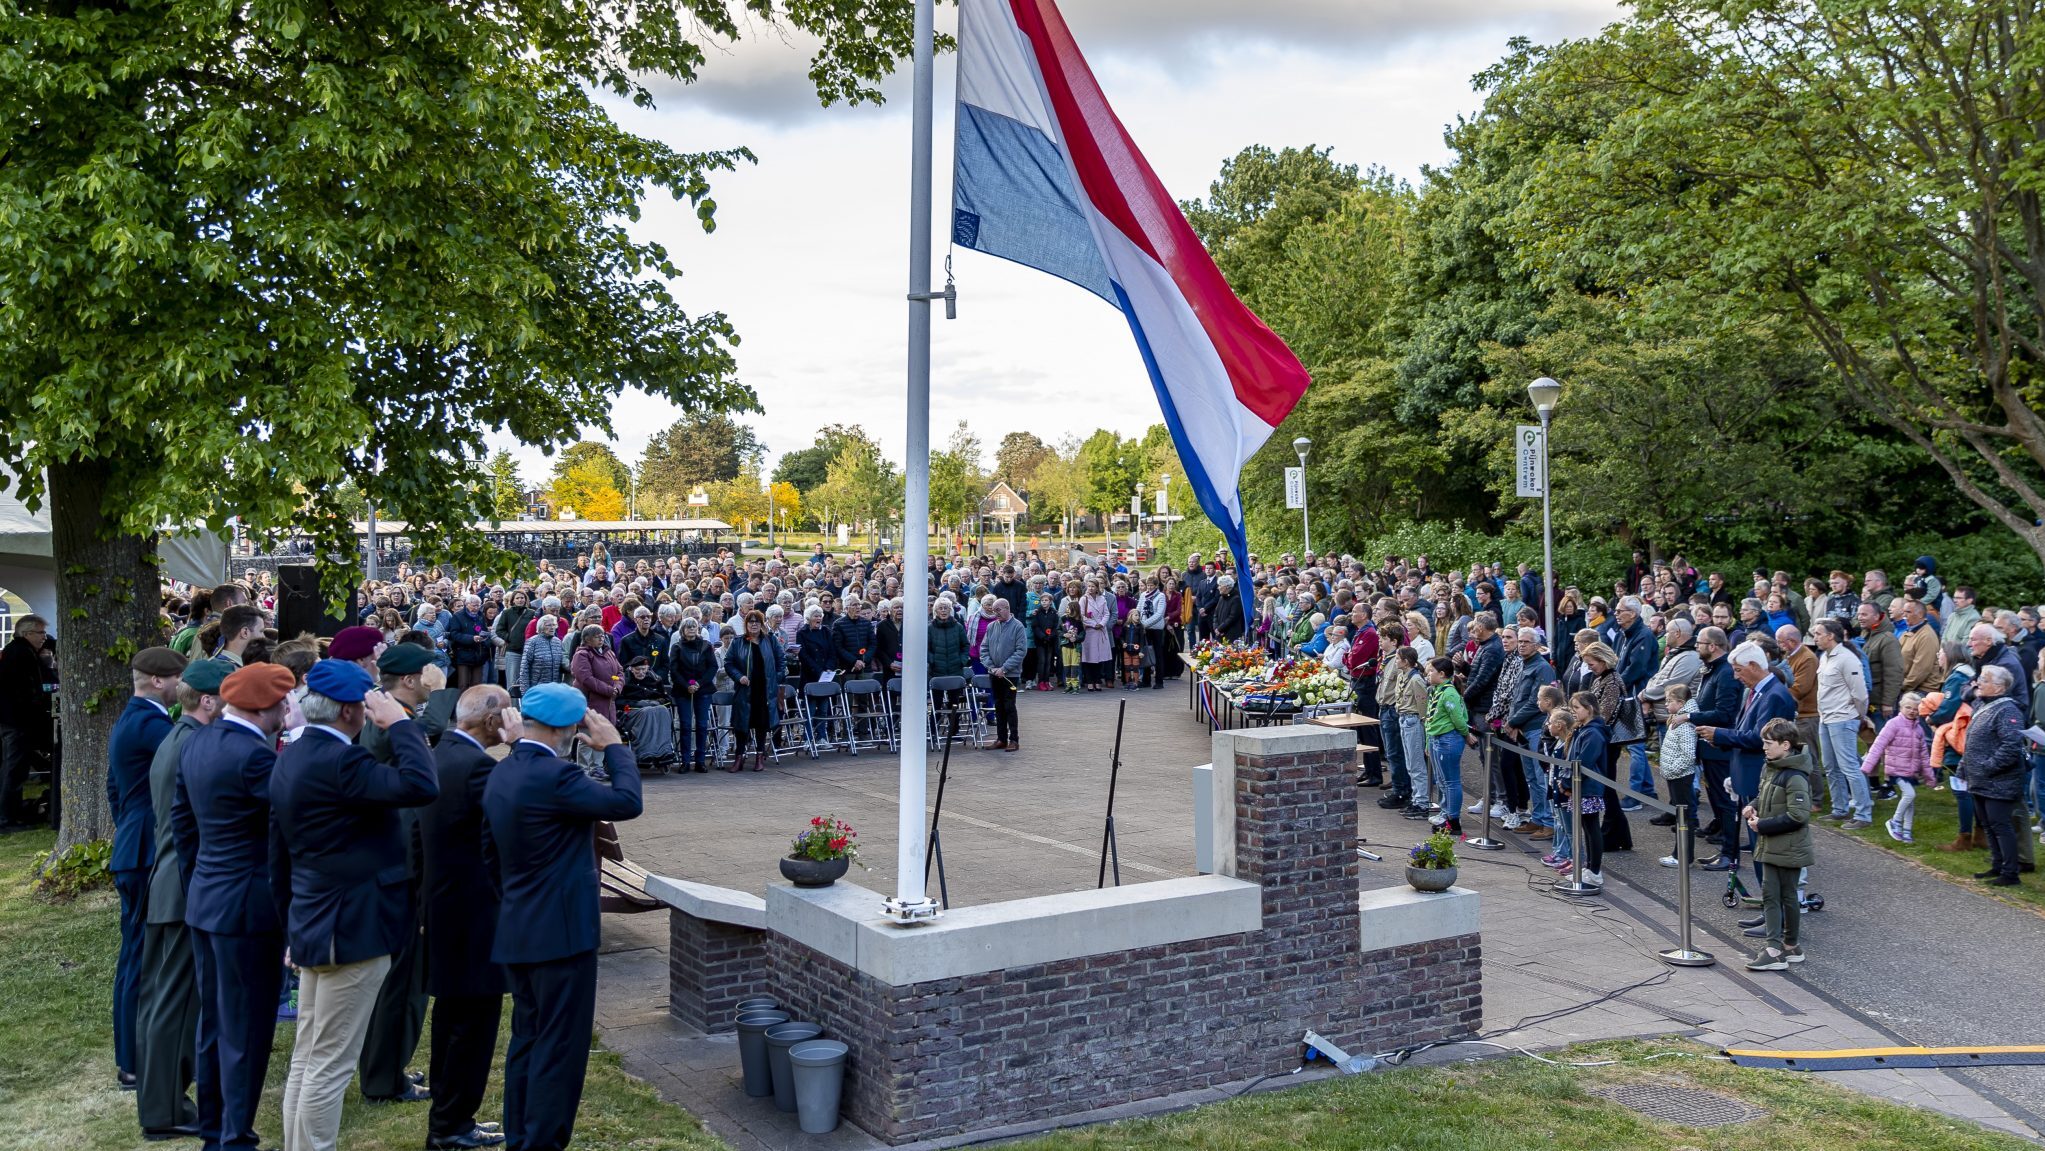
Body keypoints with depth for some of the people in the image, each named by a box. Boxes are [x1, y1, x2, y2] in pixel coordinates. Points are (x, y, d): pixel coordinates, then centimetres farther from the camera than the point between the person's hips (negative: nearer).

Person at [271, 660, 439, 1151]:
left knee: (307, 1060, 18)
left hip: (313, 926, 10)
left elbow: (280, 854, 16)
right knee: (331, 1066, -1)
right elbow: (420, 785, -34)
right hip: (352, 929, -10)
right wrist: (399, 723, -21)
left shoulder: (290, 757, 9)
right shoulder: (338, 760, -22)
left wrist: (292, 925, 23)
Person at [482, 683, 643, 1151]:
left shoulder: (501, 774, 8)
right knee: (560, 1047, -1)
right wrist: (614, 747, -9)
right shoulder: (553, 776, -22)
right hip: (560, 932, -10)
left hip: (518, 931, 10)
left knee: (528, 1040, 18)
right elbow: (627, 802, -21)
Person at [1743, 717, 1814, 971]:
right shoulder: (1769, 768, 7)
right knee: (1769, 894, 5)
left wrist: (1762, 825, -21)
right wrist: (1752, 807, 1)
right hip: (1770, 845, 8)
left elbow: (1798, 815, -25)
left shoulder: (1794, 776, -21)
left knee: (1787, 896, 6)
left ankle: (1791, 945, 21)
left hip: (1789, 849, -8)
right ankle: (1775, 946, 5)